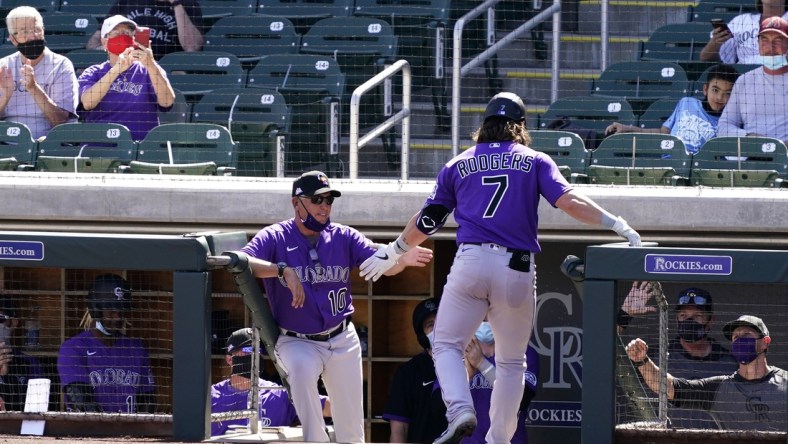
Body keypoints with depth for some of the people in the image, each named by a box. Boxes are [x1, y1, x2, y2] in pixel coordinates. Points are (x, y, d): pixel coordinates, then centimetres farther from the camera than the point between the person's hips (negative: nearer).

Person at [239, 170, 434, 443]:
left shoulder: (343, 237, 1)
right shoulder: (275, 238, -9)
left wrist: (404, 259, -34)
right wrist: (283, 270, -38)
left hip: (341, 340, 3)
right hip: (297, 341, -3)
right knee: (301, 368, -37)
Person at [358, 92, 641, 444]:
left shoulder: (459, 164, 15)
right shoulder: (535, 161, 11)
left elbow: (426, 222, 18)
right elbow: (568, 201, -4)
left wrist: (391, 253, 32)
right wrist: (618, 226, -2)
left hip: (471, 261, 0)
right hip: (518, 270, 1)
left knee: (447, 345, 5)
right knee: (511, 362, 13)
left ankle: (460, 411, -20)